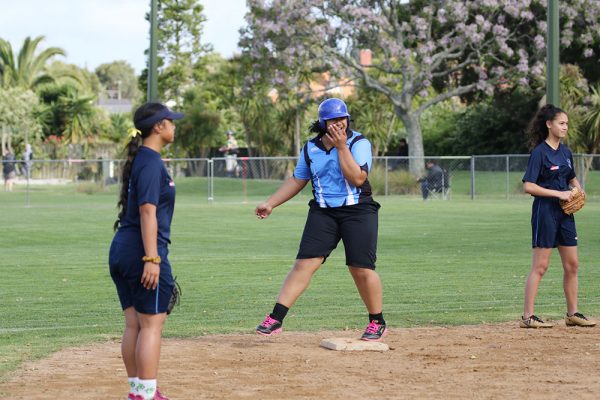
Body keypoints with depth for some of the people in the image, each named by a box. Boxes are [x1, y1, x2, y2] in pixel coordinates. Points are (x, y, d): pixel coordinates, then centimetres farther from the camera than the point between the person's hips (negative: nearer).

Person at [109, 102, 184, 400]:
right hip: (141, 252, -9)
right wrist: (152, 259, -23)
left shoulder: (138, 159, 15)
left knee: (133, 324, 12)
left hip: (121, 250, 9)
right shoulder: (152, 162, -13)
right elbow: (147, 211, -20)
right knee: (151, 324, -5)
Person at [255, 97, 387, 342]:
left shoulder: (359, 143, -6)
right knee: (304, 263, -8)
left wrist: (341, 147, -19)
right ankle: (275, 320, -11)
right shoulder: (310, 148, 7)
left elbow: (357, 178, -19)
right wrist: (270, 204, 13)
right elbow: (297, 181, 18)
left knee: (361, 269, -6)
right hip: (323, 212, 3)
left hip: (358, 211, -3)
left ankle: (377, 323, 13)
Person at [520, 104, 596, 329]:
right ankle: (527, 317, -3)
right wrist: (558, 193, -19)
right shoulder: (539, 152, -11)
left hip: (565, 213, 8)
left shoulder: (565, 152, 11)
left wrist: (579, 191, 6)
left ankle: (572, 313, 20)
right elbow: (528, 186, -17)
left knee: (572, 265, 10)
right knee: (540, 266, -7)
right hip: (545, 211, -8)